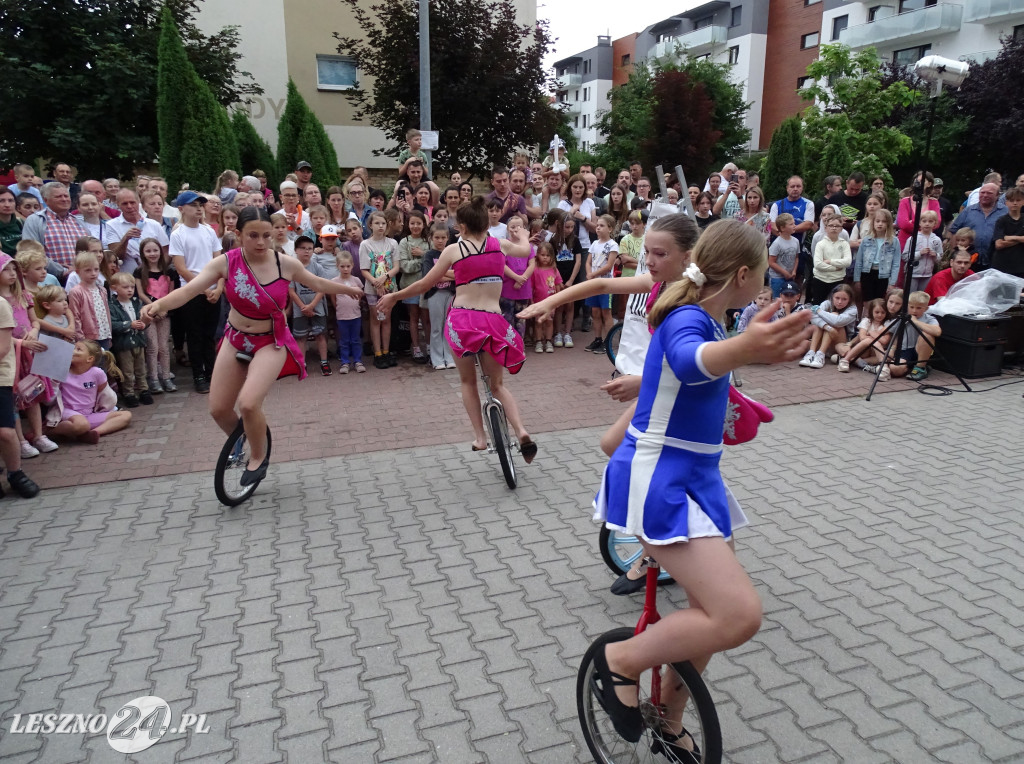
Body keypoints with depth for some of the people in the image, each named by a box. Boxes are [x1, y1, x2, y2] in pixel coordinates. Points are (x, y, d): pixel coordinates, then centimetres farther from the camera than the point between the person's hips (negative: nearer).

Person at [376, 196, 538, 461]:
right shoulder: (500, 245, 8)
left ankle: (480, 437, 13)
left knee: (468, 382, 21)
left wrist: (394, 296, 20)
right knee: (498, 384, 17)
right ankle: (522, 432, -4)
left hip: (462, 320, -1)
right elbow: (526, 249, 30)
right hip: (493, 321, 2)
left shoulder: (454, 250, 1)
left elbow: (424, 284, 5)